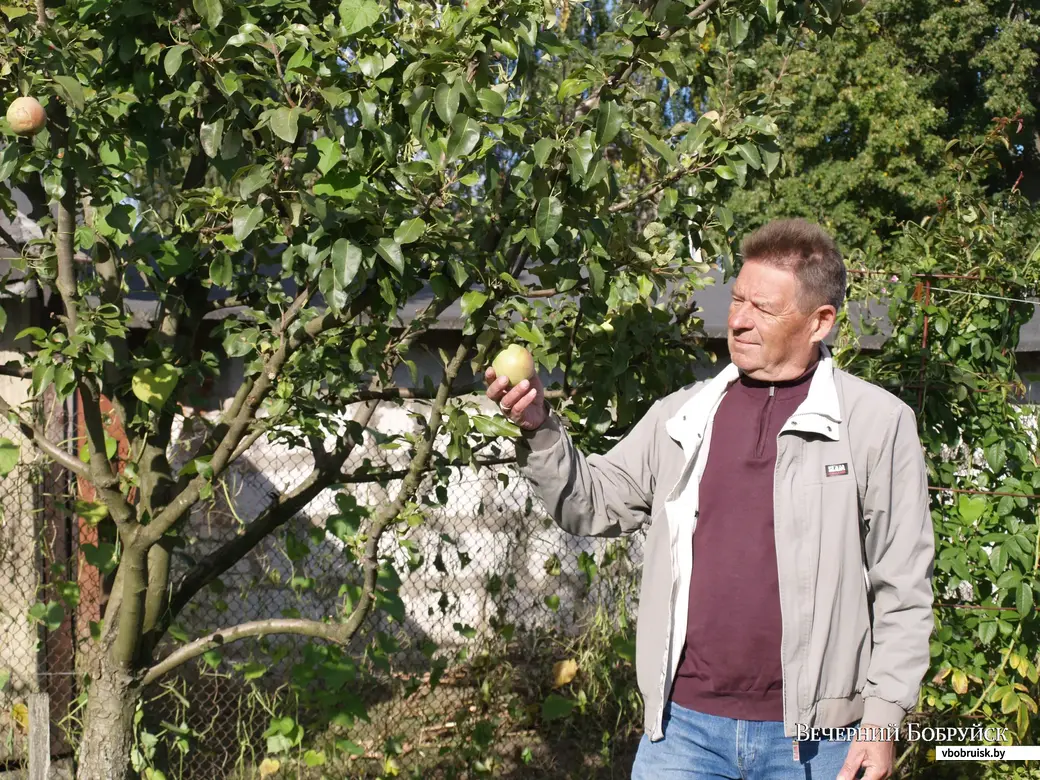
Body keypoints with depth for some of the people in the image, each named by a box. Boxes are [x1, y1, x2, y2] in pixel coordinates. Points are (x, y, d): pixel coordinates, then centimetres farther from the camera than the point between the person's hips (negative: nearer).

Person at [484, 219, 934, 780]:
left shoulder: (878, 423, -4)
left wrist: (883, 718, -6)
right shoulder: (680, 417, 8)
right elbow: (593, 505, 10)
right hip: (684, 726, 3)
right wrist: (540, 432, -7)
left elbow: (902, 589, -3)